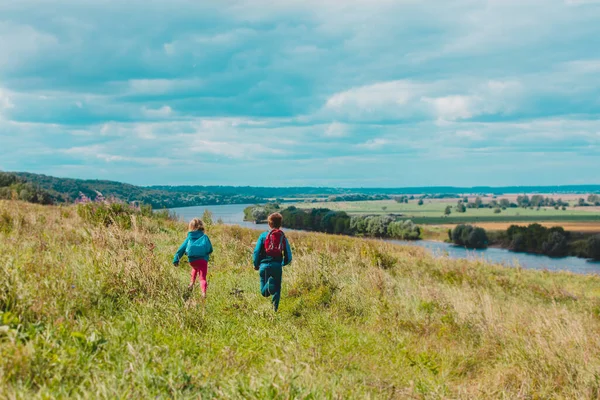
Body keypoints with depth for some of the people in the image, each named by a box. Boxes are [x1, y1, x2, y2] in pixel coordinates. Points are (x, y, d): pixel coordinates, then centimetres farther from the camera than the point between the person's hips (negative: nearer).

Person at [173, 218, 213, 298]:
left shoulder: (189, 238, 12)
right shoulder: (205, 237, 8)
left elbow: (181, 248, 9)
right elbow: (210, 249, 12)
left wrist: (176, 259, 9)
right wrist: (207, 254, 33)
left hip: (192, 260, 2)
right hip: (203, 259, -2)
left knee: (195, 268, 37)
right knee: (202, 277, -2)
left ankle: (192, 283, 29)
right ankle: (204, 292, -23)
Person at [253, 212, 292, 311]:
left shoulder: (264, 236, 2)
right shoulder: (283, 237, 7)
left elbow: (257, 252, -4)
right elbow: (288, 257, 7)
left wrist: (256, 265, 11)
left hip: (265, 265, -1)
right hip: (277, 266, 1)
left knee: (264, 292, 4)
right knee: (277, 289, 14)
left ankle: (269, 284, -30)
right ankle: (275, 308, -6)